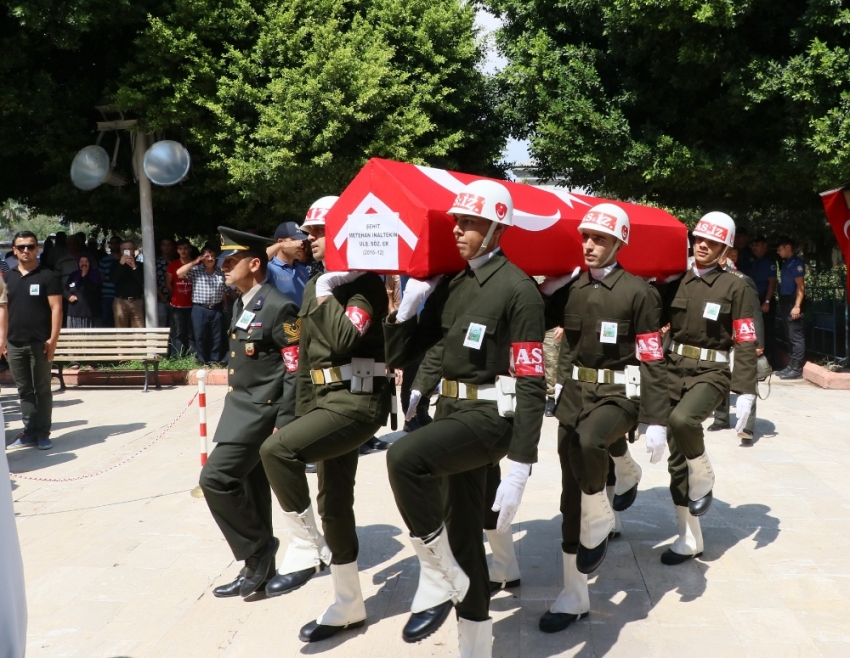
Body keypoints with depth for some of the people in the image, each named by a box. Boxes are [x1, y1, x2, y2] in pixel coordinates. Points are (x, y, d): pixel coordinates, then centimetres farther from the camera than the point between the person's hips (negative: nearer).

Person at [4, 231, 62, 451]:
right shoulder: (7, 278, 12)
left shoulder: (48, 276, -2)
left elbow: (56, 308, -6)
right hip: (14, 344, 4)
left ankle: (43, 433, 8)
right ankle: (30, 432, 16)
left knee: (42, 389, 2)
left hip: (39, 343, -4)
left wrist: (53, 339, -13)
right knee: (24, 390, 9)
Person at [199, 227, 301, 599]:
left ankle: (257, 549, 2)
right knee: (250, 488, 13)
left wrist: (284, 424, -21)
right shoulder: (243, 305, 12)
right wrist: (233, 410, 20)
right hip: (240, 409, 9)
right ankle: (259, 566, 24)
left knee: (216, 477, -14)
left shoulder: (279, 308, -16)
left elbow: (296, 371, -19)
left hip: (262, 411, -9)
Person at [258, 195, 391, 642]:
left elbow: (345, 340, -27)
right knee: (334, 504, 12)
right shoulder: (316, 286, 15)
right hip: (327, 399, 9)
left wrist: (325, 295, -16)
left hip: (357, 400, -9)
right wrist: (301, 416, 19)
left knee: (275, 449, -26)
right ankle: (348, 606, 24)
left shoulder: (365, 284, -10)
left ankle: (305, 551, -9)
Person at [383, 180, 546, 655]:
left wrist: (519, 470, -21)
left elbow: (531, 384, -17)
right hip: (454, 412, 8)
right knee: (463, 531, 14)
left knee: (404, 457, -31)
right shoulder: (450, 285, 10)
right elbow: (404, 351, 14)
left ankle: (440, 581, -12)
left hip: (493, 416, -8)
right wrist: (408, 304, -4)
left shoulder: (518, 289, -13)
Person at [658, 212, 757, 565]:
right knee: (677, 458, 6)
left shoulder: (735, 287, -3)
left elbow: (745, 343, -6)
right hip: (674, 370, 4)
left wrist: (745, 392, -13)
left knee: (682, 419, -34)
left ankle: (703, 481, -3)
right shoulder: (676, 282, 7)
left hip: (711, 373, -4)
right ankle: (689, 538, 19)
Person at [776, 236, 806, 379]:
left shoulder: (796, 263, -10)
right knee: (788, 336, 12)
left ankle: (797, 369, -6)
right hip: (785, 302, 10)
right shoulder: (785, 263, 16)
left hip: (792, 303, -10)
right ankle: (792, 365, 18)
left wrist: (797, 306, -22)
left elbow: (800, 286, -16)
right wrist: (782, 304, 11)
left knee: (795, 336, -7)